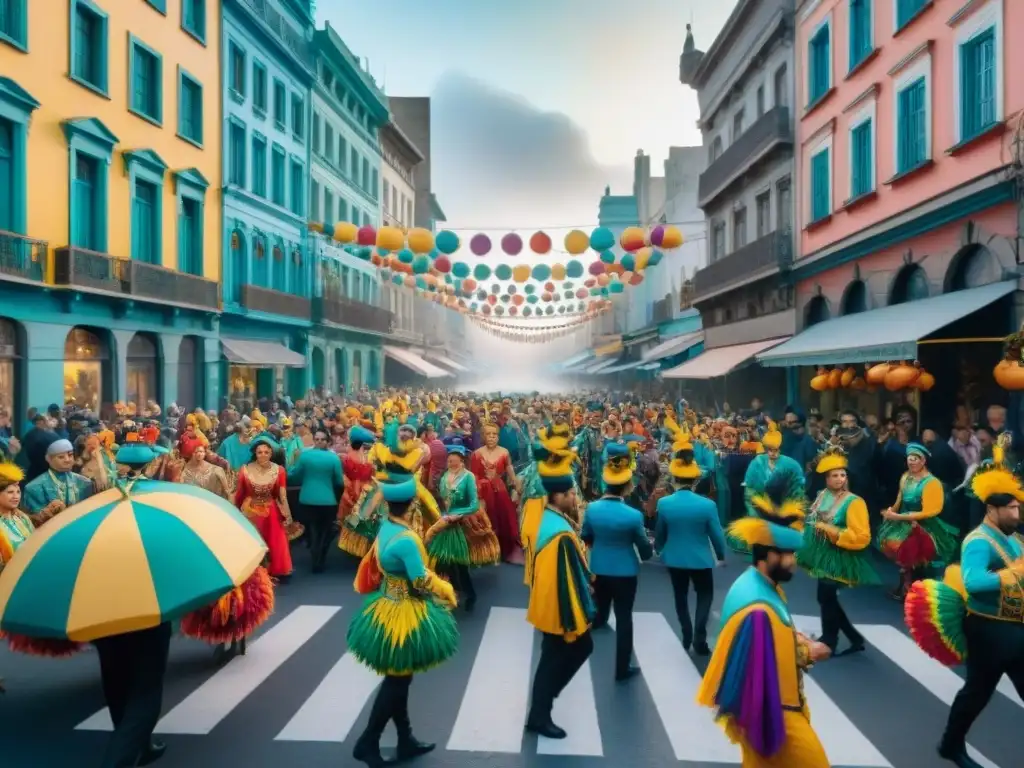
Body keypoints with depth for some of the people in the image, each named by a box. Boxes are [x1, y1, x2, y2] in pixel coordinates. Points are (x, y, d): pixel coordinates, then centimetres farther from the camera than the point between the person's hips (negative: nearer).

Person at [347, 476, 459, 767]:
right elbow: (422, 582, -23)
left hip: (387, 607, 9)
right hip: (405, 615, -9)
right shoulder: (406, 540, -29)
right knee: (398, 681, 8)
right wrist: (446, 592, -3)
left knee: (397, 678, 19)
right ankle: (368, 742, 19)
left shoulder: (386, 527, -3)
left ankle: (405, 740, 33)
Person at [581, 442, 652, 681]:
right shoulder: (633, 515, -21)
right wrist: (647, 551, 13)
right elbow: (646, 550, -9)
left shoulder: (592, 508, -10)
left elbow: (586, 538, 6)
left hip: (598, 568, 3)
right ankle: (623, 668, 20)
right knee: (624, 618, 9)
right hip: (625, 571, -3)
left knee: (599, 609, 24)